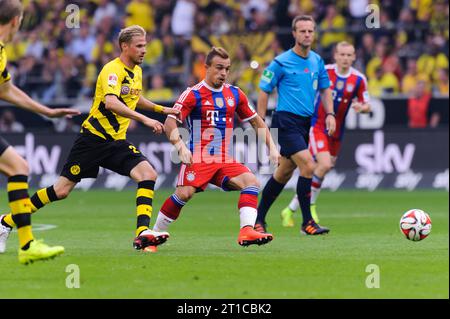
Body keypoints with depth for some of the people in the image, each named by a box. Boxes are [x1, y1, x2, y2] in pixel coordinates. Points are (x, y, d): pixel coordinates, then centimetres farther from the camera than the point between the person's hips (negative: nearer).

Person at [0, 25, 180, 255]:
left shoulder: (136, 72, 12)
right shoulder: (113, 70, -16)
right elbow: (111, 102, -34)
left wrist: (161, 109, 24)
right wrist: (143, 119, -38)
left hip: (117, 141, 7)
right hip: (93, 138, -7)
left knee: (148, 174, -16)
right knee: (61, 190, -3)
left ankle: (142, 233, -22)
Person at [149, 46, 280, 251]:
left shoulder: (234, 94, 11)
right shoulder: (193, 94, -5)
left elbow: (255, 121, 22)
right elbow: (170, 123, -13)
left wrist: (271, 147, 12)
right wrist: (180, 146, -30)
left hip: (225, 159, 5)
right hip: (197, 157, -5)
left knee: (251, 182, -18)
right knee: (184, 193, -24)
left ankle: (246, 232, -28)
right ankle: (154, 233, -5)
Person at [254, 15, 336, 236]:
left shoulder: (317, 61, 9)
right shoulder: (281, 62, -9)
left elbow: (324, 89, 20)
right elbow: (264, 91, -4)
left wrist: (330, 114, 5)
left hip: (304, 122, 7)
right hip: (286, 120, -7)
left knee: (283, 173, 13)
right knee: (308, 166, -19)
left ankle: (259, 218, 27)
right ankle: (307, 222, -13)